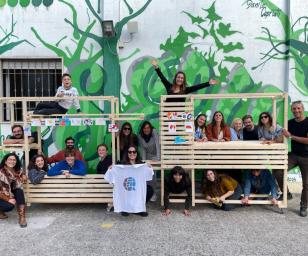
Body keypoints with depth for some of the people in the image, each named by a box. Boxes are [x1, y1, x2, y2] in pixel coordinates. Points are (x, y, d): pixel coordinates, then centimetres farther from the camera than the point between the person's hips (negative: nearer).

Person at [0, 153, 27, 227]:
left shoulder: (17, 171, -5)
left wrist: (23, 177, -8)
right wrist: (8, 199, -27)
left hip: (10, 194, 6)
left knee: (19, 191, -26)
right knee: (10, 206, -32)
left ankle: (22, 217, -26)